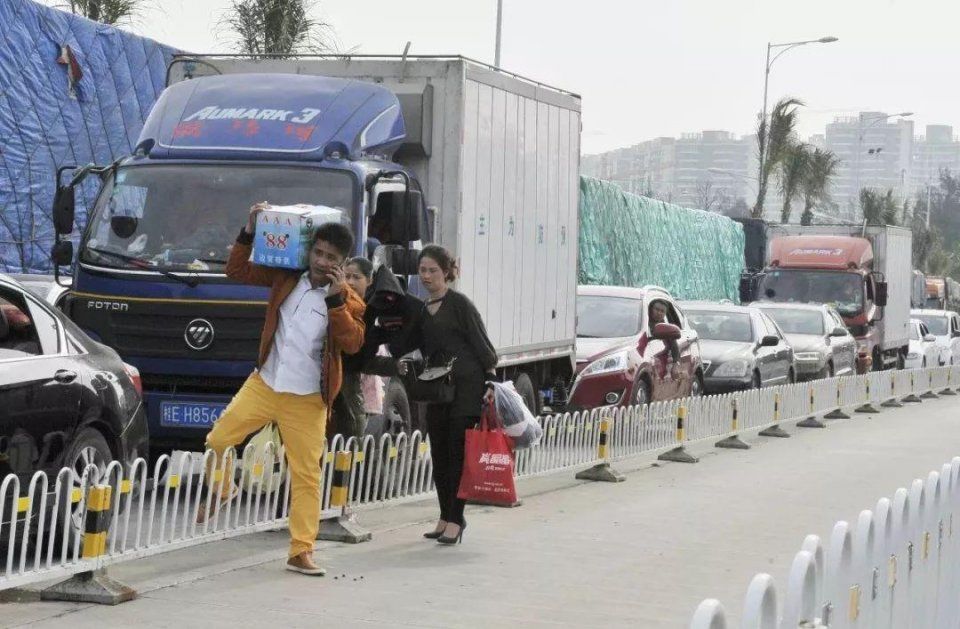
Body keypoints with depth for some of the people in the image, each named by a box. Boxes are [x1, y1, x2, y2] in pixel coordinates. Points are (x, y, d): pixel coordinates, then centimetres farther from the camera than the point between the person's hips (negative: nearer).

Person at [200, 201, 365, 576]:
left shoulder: (347, 301, -3)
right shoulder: (286, 278, 4)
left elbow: (353, 343, -18)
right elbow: (237, 272, 10)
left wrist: (335, 300, -23)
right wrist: (249, 233, -2)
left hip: (306, 400, -3)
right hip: (263, 385, 3)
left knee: (306, 476, -1)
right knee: (216, 440, -3)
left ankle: (301, 553, 5)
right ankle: (220, 492, 28)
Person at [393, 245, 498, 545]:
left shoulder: (459, 304, -5)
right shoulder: (422, 310, 16)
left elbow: (481, 343, -6)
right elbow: (403, 347, 16)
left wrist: (491, 378, -12)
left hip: (466, 385, -7)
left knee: (458, 452, -6)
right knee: (439, 453, 10)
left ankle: (455, 520, -3)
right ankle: (446, 517, 20)